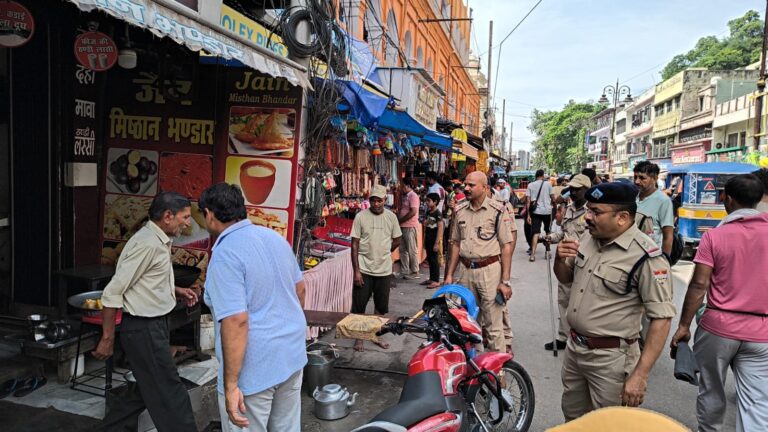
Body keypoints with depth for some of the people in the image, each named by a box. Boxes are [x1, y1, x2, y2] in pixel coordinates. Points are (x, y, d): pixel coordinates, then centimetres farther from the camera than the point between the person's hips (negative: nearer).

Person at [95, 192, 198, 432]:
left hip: (153, 325, 10)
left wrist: (177, 291, 7)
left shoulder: (159, 241, 8)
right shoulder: (147, 244, -22)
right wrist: (107, 339, -16)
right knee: (169, 393, -1)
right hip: (143, 329, -10)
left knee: (147, 389, 20)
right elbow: (112, 293, -20)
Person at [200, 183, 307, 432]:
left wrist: (231, 385, -20)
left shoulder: (225, 255, -19)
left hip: (254, 370, -7)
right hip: (293, 355, 8)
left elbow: (236, 322, -25)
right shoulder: (275, 237, 4)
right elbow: (300, 289, 13)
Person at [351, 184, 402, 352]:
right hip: (364, 269, -2)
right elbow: (355, 244, -7)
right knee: (359, 306, 5)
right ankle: (359, 337, 21)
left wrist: (382, 252, 6)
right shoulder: (361, 217, -7)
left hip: (384, 270, 3)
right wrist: (356, 271, -11)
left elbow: (397, 240, 12)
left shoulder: (391, 217, 0)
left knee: (381, 306, 15)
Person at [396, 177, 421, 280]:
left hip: (410, 226, -9)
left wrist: (400, 220, -14)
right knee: (403, 250, 11)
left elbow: (413, 212, -19)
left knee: (412, 250, -1)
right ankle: (405, 272, 19)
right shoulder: (403, 196, 16)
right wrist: (397, 219, 4)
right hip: (402, 226, 9)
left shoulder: (413, 196, -11)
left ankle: (414, 272, 8)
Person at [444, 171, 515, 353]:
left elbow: (506, 246, -8)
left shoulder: (498, 210, -7)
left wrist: (505, 281, -11)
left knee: (493, 325, 0)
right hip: (466, 271, 5)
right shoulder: (460, 211, 8)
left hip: (490, 270, -5)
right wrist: (449, 274, 11)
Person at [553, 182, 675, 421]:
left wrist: (640, 375, -22)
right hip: (573, 348, 7)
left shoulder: (645, 256, -21)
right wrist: (560, 260, -8)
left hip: (611, 358, -7)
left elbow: (661, 318, -19)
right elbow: (566, 278, 16)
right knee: (572, 419, 23)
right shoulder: (588, 239, 2)